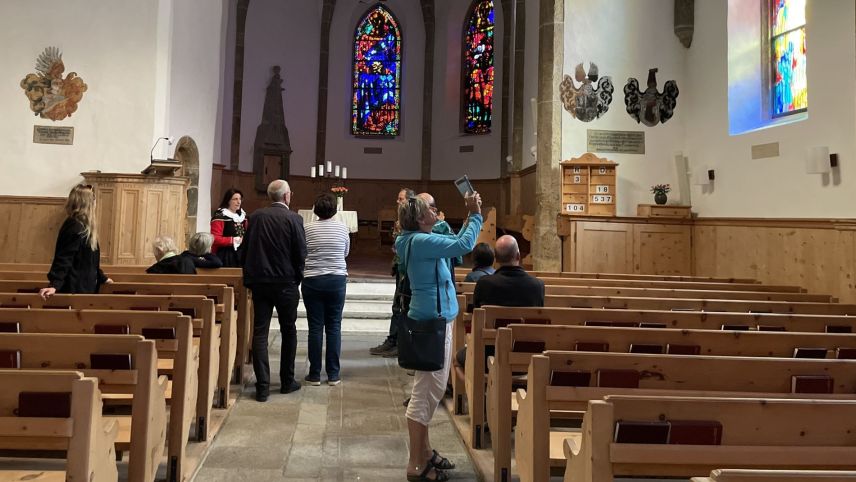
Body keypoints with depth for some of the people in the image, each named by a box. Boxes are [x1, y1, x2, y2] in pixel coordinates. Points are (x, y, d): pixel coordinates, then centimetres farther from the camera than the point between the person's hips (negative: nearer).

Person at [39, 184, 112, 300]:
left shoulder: (82, 227, 12)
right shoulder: (75, 228, -17)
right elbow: (63, 259, -23)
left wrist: (102, 278, 28)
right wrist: (54, 285, -32)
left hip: (84, 286, 10)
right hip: (74, 288, -10)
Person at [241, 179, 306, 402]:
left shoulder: (255, 217, 2)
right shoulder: (293, 218, -10)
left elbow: (245, 249, 6)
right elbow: (301, 253, -10)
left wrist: (250, 277, 15)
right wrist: (297, 278, 5)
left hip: (259, 282, 3)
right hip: (285, 283, -3)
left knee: (260, 332, 5)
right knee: (288, 331, 13)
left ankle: (263, 386, 2)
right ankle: (287, 381, 20)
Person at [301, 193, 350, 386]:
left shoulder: (308, 228, -4)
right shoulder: (342, 228, 0)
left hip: (312, 281, -1)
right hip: (337, 280, 1)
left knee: (315, 327, 4)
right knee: (334, 327, 6)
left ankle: (314, 374, 8)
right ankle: (333, 374, 9)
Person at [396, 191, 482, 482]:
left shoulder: (422, 240, 11)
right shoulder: (420, 241, -19)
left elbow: (455, 243, 23)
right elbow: (463, 245, -24)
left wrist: (472, 216, 16)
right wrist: (476, 215, -11)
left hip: (434, 320, 11)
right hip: (431, 322, -11)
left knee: (431, 390, 17)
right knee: (426, 391, -6)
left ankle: (424, 452, 28)